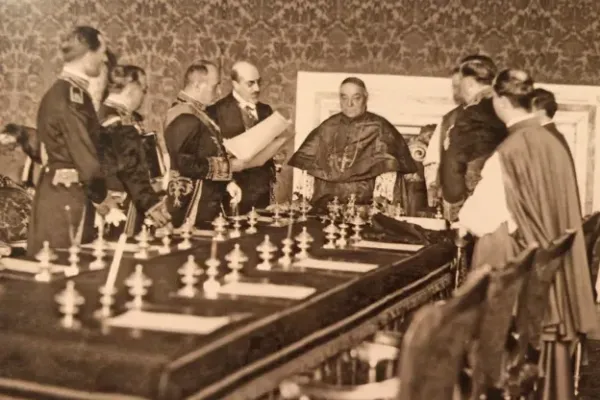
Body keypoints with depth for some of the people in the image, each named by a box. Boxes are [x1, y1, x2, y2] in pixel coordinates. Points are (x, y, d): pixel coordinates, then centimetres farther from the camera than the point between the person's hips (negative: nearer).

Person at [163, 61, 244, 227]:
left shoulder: (196, 114, 13)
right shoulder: (185, 118, -18)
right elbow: (186, 164, -26)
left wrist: (227, 182, 6)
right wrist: (229, 166, -16)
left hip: (206, 204, 10)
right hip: (193, 208, -10)